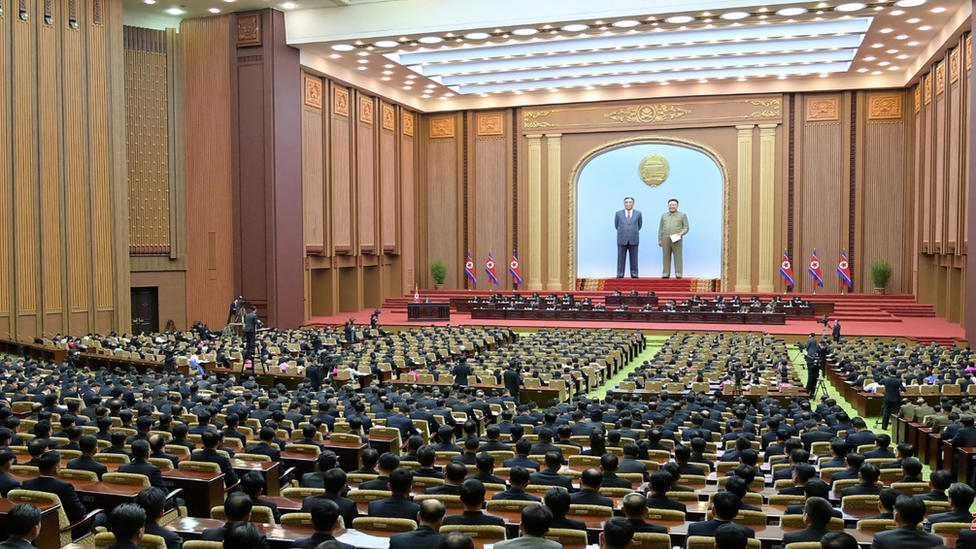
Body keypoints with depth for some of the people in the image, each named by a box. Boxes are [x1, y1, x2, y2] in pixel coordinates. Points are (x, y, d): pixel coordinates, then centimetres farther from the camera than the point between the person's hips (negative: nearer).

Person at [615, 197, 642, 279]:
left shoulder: (638, 213, 5)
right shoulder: (618, 213, 4)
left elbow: (639, 225, 17)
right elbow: (616, 225, 15)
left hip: (633, 240, 0)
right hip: (622, 239, 0)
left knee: (633, 258, 3)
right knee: (621, 257, 0)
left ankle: (634, 274, 7)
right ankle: (620, 274, 2)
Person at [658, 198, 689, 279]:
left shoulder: (682, 215, 8)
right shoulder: (664, 216, 17)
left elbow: (686, 227, 4)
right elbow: (660, 229, 17)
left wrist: (681, 233, -16)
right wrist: (659, 240, 10)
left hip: (676, 240, -3)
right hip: (665, 240, 3)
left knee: (677, 257, -4)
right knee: (666, 257, 2)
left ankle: (678, 274, -2)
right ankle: (666, 274, 5)